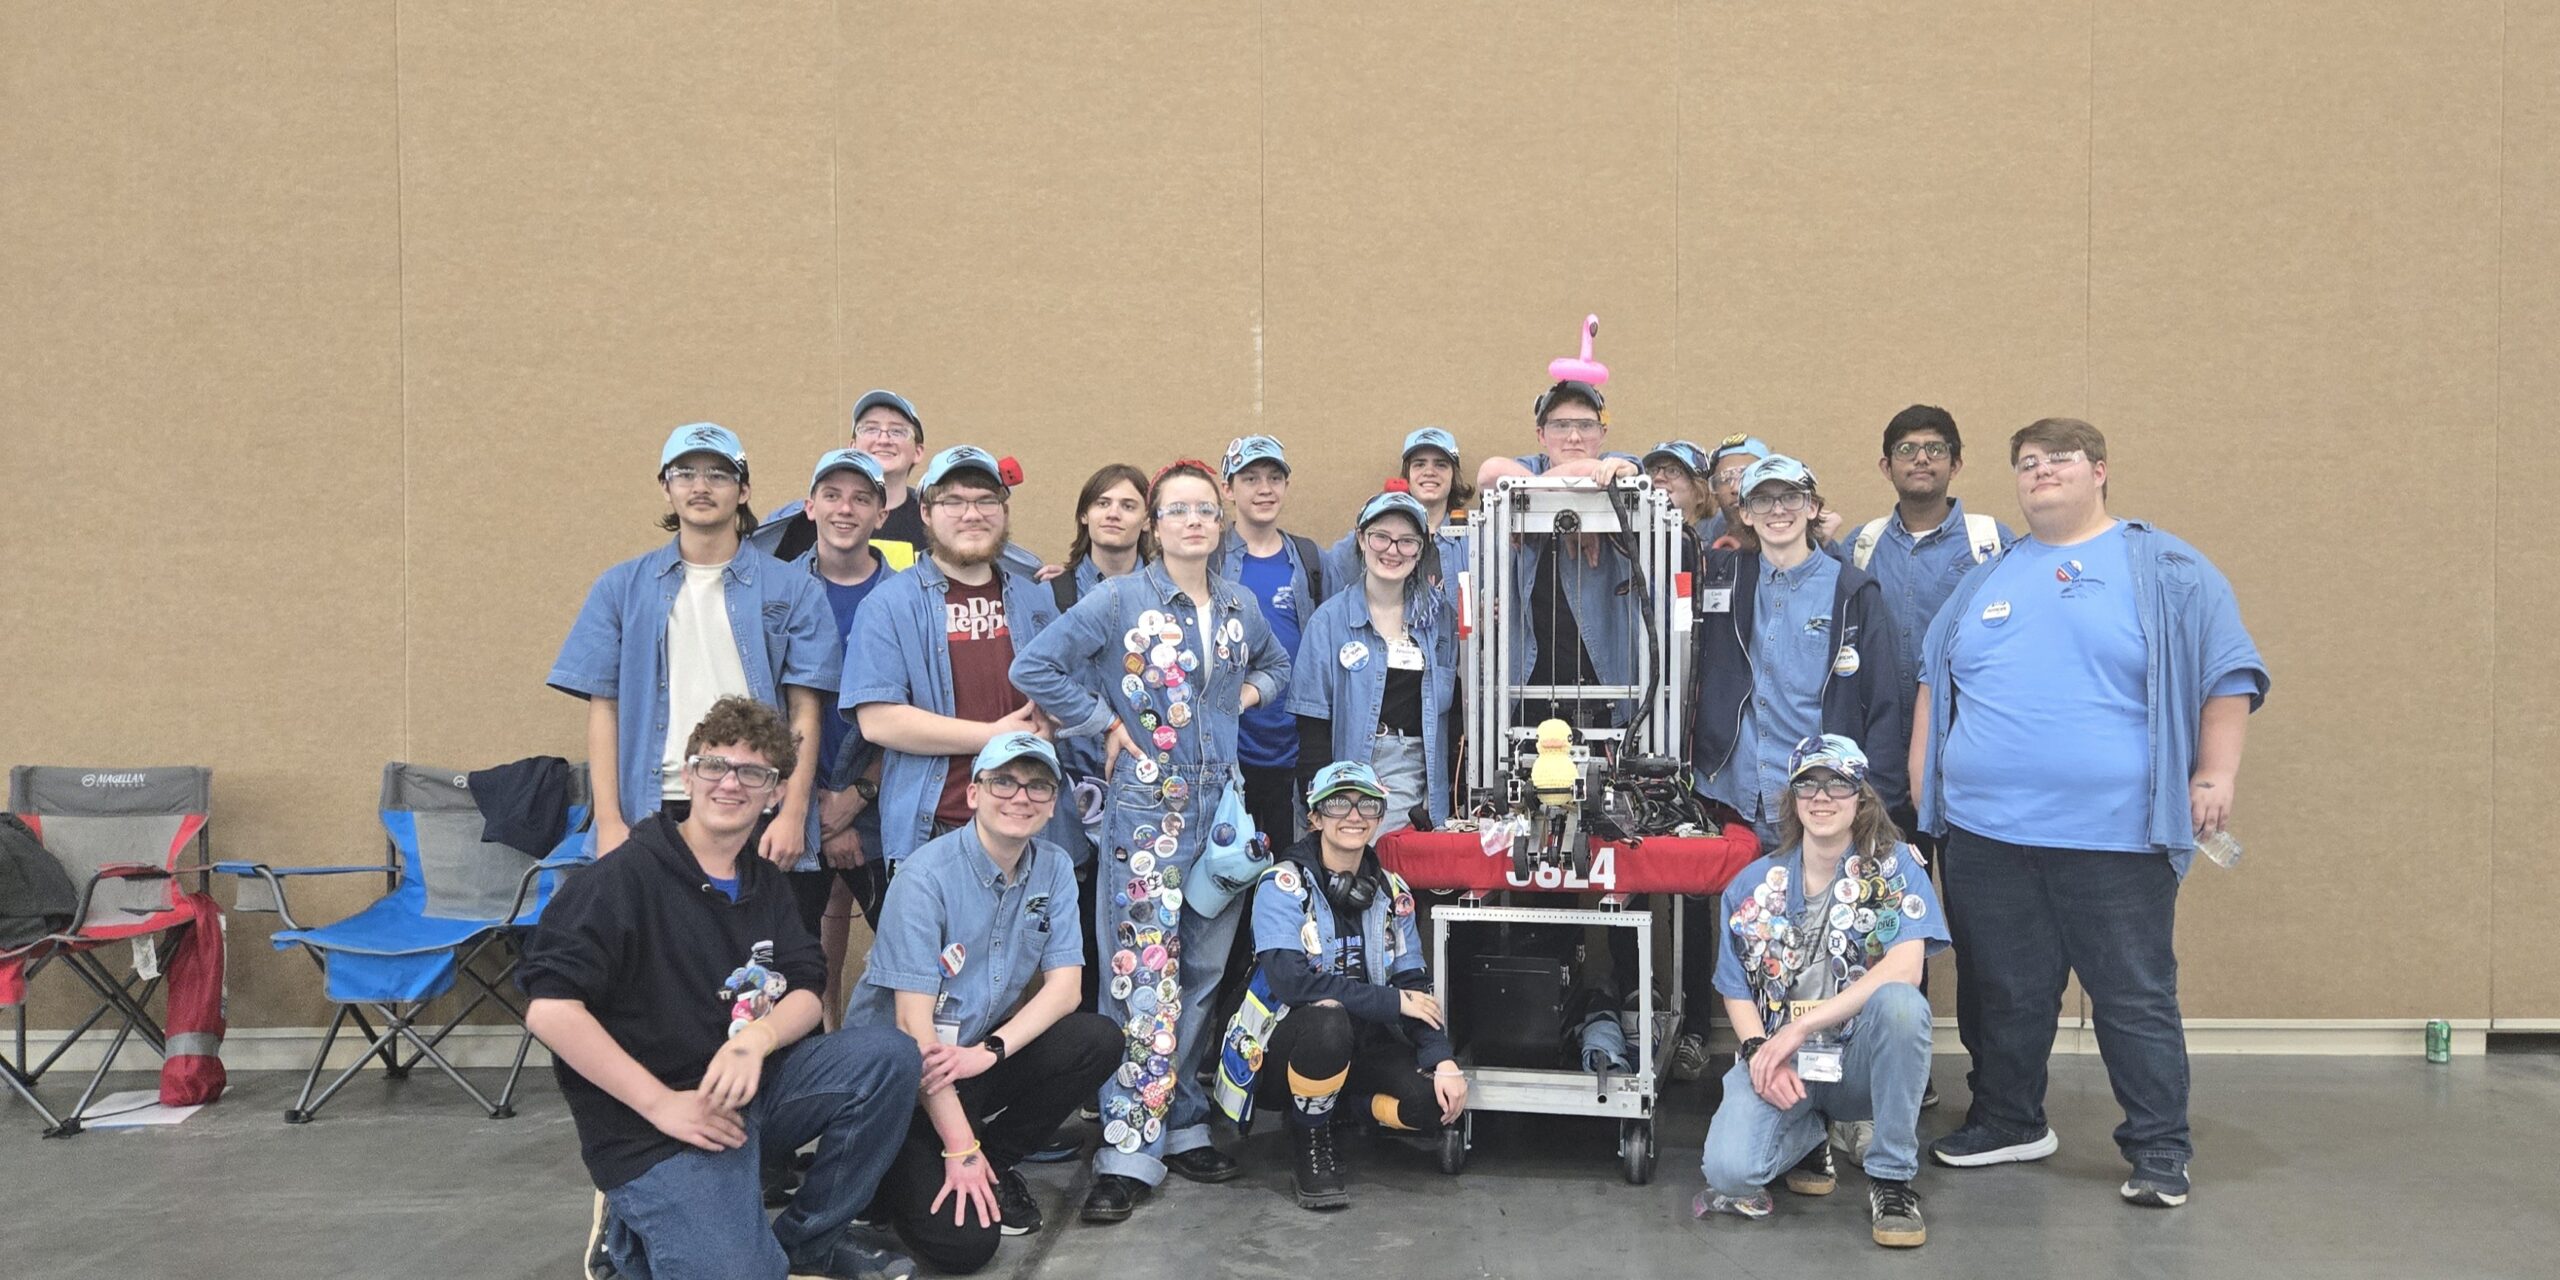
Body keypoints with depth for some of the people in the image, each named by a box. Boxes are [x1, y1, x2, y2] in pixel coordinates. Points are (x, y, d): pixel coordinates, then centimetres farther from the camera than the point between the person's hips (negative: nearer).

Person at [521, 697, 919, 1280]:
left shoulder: (766, 886, 10)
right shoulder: (627, 875, -13)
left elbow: (805, 994, 5)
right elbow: (549, 1010, -20)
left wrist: (756, 1040, -19)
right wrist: (661, 1103, -20)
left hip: (753, 1085, 7)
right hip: (651, 1123, -6)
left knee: (889, 1056, -15)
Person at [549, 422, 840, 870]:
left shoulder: (793, 590, 6)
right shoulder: (622, 588, 11)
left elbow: (804, 710, 2)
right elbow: (603, 707, 7)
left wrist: (793, 814, -8)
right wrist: (609, 821, -2)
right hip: (654, 810, 1)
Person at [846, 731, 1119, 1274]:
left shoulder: (1054, 869, -1)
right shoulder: (928, 874, -18)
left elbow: (1064, 985, -5)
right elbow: (914, 1023, -20)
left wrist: (990, 1050, -23)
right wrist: (960, 1148, -21)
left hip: (981, 1063, 6)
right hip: (900, 1079, -6)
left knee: (1099, 1040, -20)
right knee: (964, 1240, -22)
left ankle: (995, 1164, 0)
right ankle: (903, 1172, 11)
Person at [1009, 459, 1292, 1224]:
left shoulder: (1241, 607, 10)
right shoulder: (1119, 600, -6)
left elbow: (1277, 666, 29)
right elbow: (1034, 666, -12)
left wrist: (1250, 693, 9)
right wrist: (1103, 725, -11)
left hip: (1222, 803, 5)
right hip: (1147, 807, -5)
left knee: (1203, 971, 11)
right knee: (1144, 972, -9)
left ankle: (1183, 1127, 23)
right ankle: (1130, 1151, -3)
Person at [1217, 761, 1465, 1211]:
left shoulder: (1391, 891, 4)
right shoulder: (1284, 884, -12)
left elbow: (1416, 986, 1)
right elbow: (1291, 981, -26)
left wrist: (1442, 1060, -16)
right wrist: (1394, 1002, -21)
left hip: (1361, 1045, 5)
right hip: (1282, 1051, -5)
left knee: (1437, 1099, -21)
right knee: (1328, 1020, -38)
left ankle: (1337, 1110, 10)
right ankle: (1312, 1145, -10)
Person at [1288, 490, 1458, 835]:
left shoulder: (1441, 618, 9)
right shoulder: (1332, 619, 0)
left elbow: (1454, 709, 12)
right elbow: (1312, 724, -3)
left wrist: (1456, 790, 5)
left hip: (1422, 779, 3)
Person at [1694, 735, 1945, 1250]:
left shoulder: (1895, 866, -2)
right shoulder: (1753, 885, 5)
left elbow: (1904, 968, -18)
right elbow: (1737, 992, 8)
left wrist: (1801, 1026, -22)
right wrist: (1759, 1051, -15)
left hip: (1862, 1059, -1)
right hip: (1778, 1056, 1)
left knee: (1900, 1001, -36)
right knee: (1728, 1169, -26)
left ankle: (1892, 1179, -16)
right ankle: (1809, 1136, 13)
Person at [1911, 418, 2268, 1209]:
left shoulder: (2165, 570, 2)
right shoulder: (1986, 578, 15)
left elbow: (2228, 673, 0)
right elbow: (1935, 683, 21)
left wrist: (2216, 774, -7)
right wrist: (1922, 784, 14)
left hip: (2114, 837, -4)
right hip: (1985, 832, 4)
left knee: (2136, 1000, 2)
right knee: (2007, 994, 14)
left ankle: (2159, 1153, 14)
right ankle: (2009, 1123, 29)